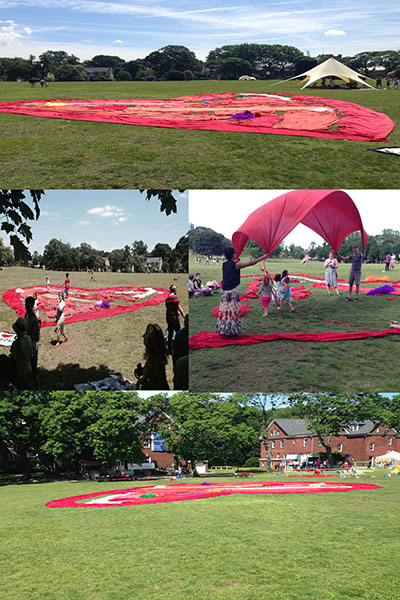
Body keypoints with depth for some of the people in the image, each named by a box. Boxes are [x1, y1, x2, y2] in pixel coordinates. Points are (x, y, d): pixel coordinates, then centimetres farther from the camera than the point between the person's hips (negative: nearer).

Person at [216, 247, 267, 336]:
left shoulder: (224, 264, 8)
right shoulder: (235, 265, -11)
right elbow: (250, 263, -12)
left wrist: (235, 261, 45)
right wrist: (263, 257, -6)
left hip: (224, 291, 7)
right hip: (232, 291, -7)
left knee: (224, 311, 11)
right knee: (233, 311, 0)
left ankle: (223, 329, 17)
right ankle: (234, 330, 4)